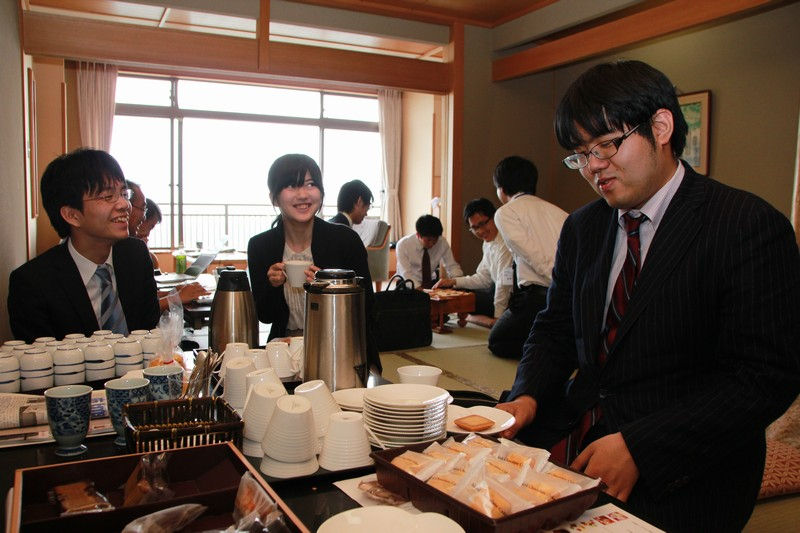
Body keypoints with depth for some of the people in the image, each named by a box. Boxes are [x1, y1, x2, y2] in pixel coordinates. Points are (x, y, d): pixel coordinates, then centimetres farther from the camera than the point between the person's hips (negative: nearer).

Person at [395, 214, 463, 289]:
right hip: (411, 286, -3)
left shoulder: (442, 242, -7)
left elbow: (452, 266, -2)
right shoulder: (402, 244, -16)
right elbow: (406, 274, -21)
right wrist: (418, 288, -39)